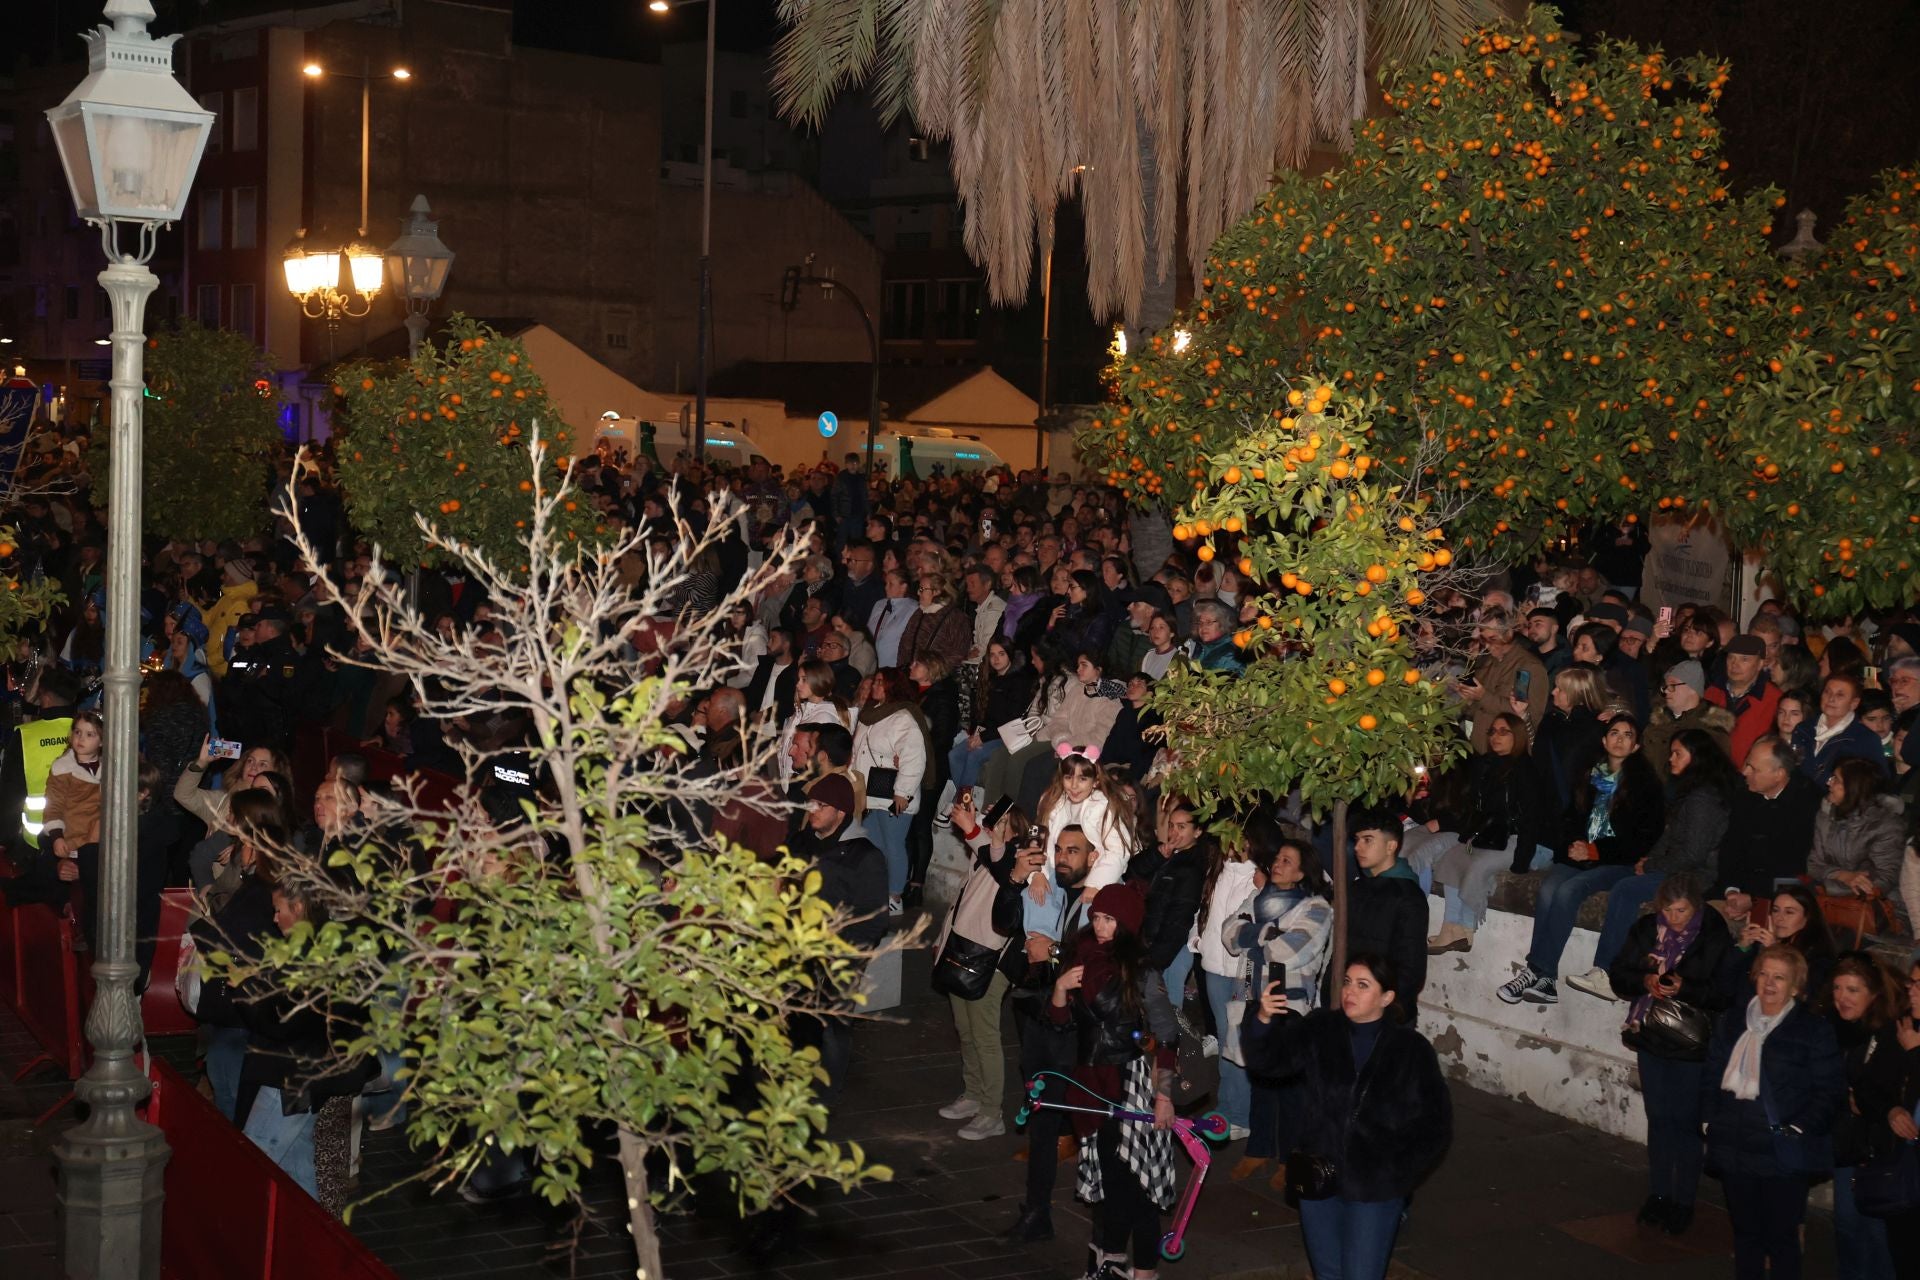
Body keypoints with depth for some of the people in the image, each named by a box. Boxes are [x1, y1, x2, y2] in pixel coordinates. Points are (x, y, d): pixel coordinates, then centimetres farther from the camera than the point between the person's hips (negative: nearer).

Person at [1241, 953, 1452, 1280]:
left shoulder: (1412, 1050, -5)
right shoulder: (1318, 1030, -2)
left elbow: (1435, 1123, 0)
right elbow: (1265, 1059, -14)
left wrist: (1400, 1172, -8)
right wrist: (1263, 1019, -34)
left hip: (1375, 1188, -2)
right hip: (1319, 1178, 3)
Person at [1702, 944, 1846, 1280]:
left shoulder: (1813, 1029, -5)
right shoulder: (1733, 1020, 10)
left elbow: (1830, 1090, -8)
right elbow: (1713, 1074, 14)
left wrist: (1799, 1129, -15)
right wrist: (1710, 1119, 4)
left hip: (1783, 1153, -5)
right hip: (1736, 1148, 5)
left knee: (1782, 1236, 2)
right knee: (1745, 1232, 14)